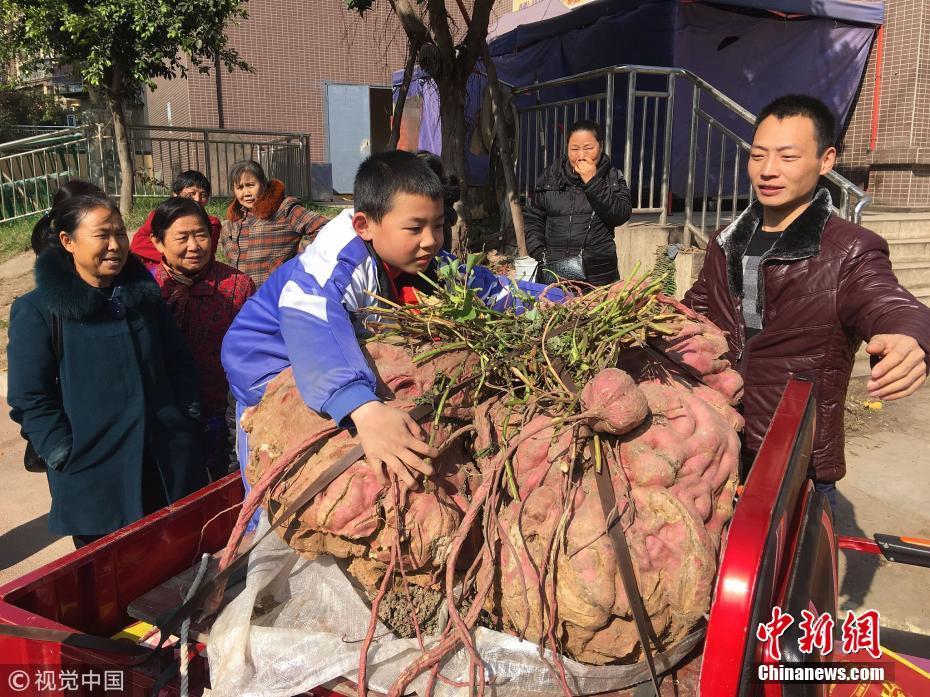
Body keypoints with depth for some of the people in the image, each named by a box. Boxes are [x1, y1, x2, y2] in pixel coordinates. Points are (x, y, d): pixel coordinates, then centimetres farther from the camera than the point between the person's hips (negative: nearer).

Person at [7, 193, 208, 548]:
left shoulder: (146, 294, 7)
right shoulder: (37, 311, -7)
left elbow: (180, 362, 14)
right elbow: (30, 398, -7)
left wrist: (189, 419, 5)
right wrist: (65, 456, -13)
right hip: (95, 476, -4)